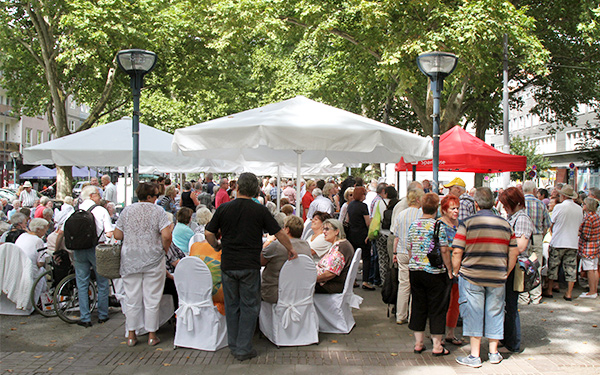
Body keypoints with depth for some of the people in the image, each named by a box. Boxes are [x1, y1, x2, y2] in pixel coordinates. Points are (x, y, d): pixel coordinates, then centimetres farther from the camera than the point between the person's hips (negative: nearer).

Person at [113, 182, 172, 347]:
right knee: (152, 299, 6)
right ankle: (152, 335, 13)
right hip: (153, 260, -3)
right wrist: (165, 250, 1)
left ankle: (131, 335, 17)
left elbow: (117, 235, 5)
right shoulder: (159, 211, -6)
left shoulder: (126, 211, 4)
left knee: (132, 299, 10)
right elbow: (166, 236, -16)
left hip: (130, 261, 3)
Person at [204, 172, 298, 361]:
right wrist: (290, 249, 15)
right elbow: (279, 233, -1)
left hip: (228, 265, 3)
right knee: (249, 306, 6)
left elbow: (209, 233, 3)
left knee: (232, 305, 14)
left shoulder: (223, 208, 0)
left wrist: (217, 246, 22)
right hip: (250, 266, -2)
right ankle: (244, 349, 6)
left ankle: (234, 346, 22)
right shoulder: (260, 211, -5)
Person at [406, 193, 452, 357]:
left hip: (415, 270, 5)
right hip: (435, 272, -5)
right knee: (437, 308, 5)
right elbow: (444, 250, -13)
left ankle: (418, 343, 18)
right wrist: (449, 270, -4)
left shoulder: (413, 225, 3)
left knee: (418, 306, 12)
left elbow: (409, 249, 9)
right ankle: (437, 346, 9)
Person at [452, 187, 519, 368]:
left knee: (473, 313, 3)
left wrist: (455, 272, 3)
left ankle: (474, 356, 7)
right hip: (497, 278, 3)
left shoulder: (467, 223, -8)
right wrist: (505, 274, 17)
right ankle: (494, 353, 24)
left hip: (472, 277, -3)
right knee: (494, 313, 14)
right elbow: (514, 253, 8)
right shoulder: (505, 224, 5)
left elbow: (456, 253, -11)